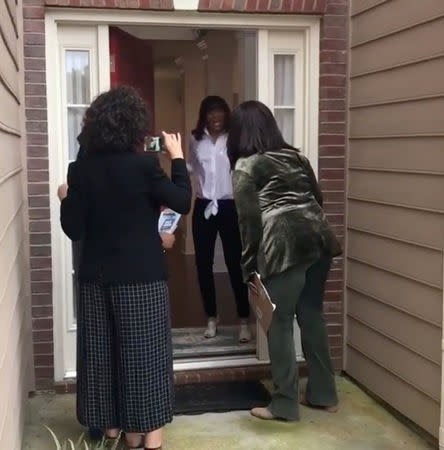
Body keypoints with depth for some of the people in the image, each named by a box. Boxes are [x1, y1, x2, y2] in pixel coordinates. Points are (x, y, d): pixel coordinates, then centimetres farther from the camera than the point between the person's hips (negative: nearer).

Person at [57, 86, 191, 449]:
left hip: (97, 276, 4)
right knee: (145, 351, 7)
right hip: (142, 276, -3)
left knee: (102, 349, 15)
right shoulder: (144, 165, -13)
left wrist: (67, 199, 15)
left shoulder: (81, 170, -3)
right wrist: (177, 157, 2)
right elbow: (183, 203, -6)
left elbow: (74, 230, -3)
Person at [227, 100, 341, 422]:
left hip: (285, 243, -7)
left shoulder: (246, 165, 3)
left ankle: (285, 405, 11)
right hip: (318, 236, 7)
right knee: (312, 315, 17)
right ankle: (324, 394, 26)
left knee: (279, 324, 3)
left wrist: (249, 266, 2)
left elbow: (250, 219, -3)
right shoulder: (296, 156, 21)